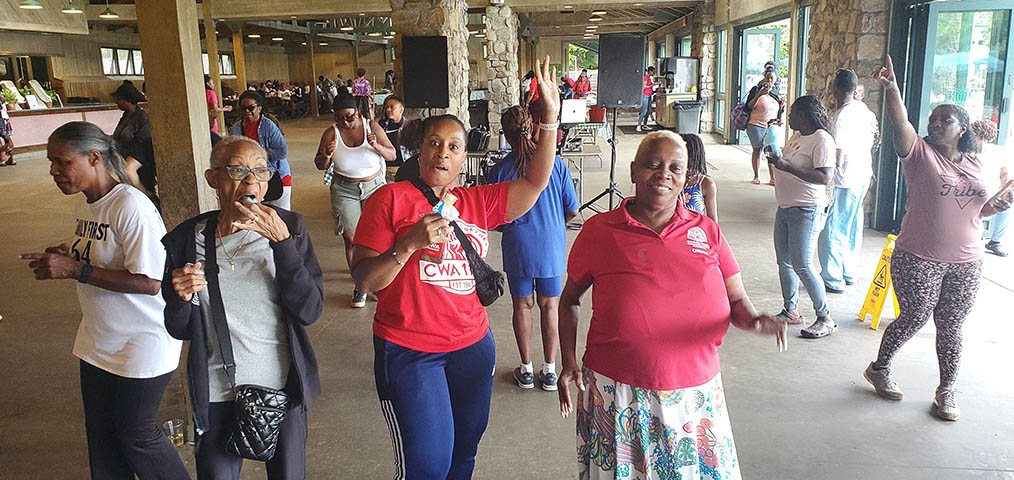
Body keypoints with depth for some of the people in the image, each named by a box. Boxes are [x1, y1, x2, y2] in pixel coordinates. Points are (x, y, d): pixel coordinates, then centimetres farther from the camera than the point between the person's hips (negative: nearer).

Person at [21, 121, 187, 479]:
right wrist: (64, 257, -2)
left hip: (142, 343, -9)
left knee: (135, 434, 6)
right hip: (99, 342, 9)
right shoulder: (86, 206, 5)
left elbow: (150, 282, -27)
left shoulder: (130, 206, -23)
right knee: (101, 434, 18)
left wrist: (75, 270, -25)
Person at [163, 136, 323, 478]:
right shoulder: (188, 240, -6)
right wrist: (181, 298, -18)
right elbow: (179, 331, 4)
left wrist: (282, 242, -23)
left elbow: (310, 311, -16)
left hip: (283, 386, 0)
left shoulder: (289, 227, -8)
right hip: (217, 395, 0)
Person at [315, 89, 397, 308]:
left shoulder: (372, 126, -5)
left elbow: (392, 154, -3)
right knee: (351, 239, -3)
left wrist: (377, 146, -23)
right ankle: (360, 286, 8)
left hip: (374, 186, 0)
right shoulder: (331, 133, -5)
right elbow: (320, 166, 1)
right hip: (345, 190, 0)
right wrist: (326, 154, -22)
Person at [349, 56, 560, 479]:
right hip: (408, 351, -5)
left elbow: (534, 183, 2)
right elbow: (364, 279, -10)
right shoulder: (390, 199, -7)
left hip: (472, 345, 5)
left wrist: (550, 118, -6)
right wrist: (409, 243, -25)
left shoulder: (477, 202, 6)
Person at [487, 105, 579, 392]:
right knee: (549, 306, 13)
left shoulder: (499, 170, -9)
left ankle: (526, 369, 23)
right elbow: (572, 210, -2)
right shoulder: (555, 163, -8)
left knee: (522, 306, 14)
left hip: (517, 247, 0)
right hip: (551, 247, 1)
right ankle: (549, 370, 21)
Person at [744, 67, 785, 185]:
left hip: (772, 127, 3)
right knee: (757, 149, 2)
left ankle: (772, 178, -1)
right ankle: (756, 176, 13)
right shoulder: (756, 89, -1)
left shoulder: (776, 92, 15)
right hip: (756, 125, -3)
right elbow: (747, 108, -11)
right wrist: (759, 95, -21)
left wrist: (782, 106, 2)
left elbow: (779, 112, 24)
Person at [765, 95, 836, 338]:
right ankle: (790, 311, 25)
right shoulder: (796, 136, 13)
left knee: (801, 266, -9)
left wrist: (787, 166, -27)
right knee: (784, 261, 13)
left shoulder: (821, 139, -15)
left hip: (806, 211, -9)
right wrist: (776, 160, 9)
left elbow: (824, 177, -25)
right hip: (785, 208, 9)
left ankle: (826, 319, 3)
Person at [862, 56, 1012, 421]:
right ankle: (879, 369, 29)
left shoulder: (975, 165, 11)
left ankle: (946, 391, 26)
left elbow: (977, 210, 20)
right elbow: (900, 124, -24)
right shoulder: (919, 153, -5)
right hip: (919, 260, -4)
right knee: (914, 319, 5)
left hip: (966, 263, 4)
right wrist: (892, 88, -39)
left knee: (951, 328, 11)